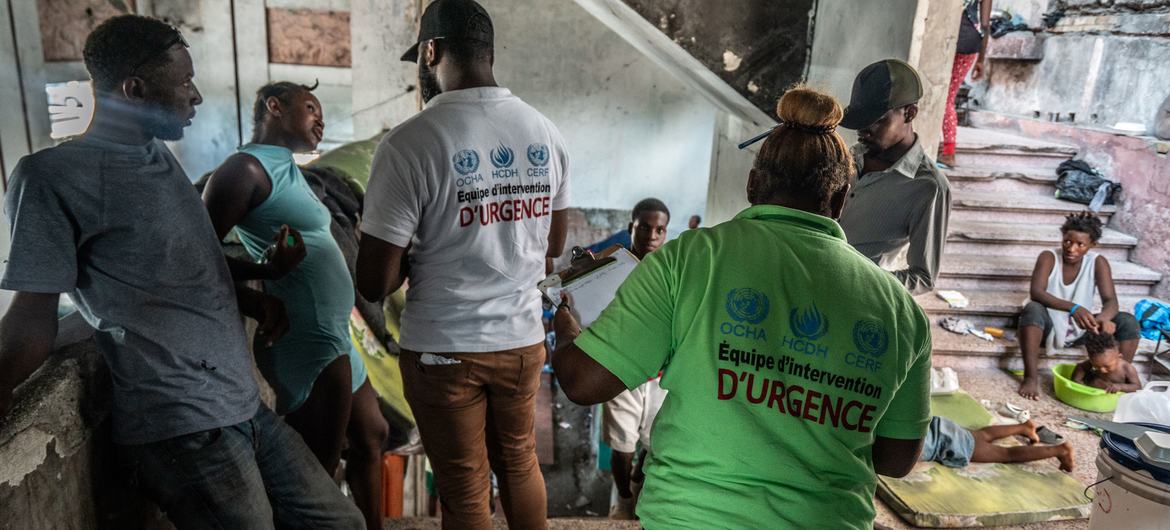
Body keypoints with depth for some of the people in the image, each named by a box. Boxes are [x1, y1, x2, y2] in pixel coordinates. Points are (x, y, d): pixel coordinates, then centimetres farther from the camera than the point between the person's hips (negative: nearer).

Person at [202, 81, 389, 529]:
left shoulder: (287, 169, 17)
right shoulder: (247, 168, -11)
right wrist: (267, 269, -32)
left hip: (331, 336, 10)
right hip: (306, 343, -10)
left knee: (371, 437, 22)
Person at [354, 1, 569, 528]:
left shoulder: (410, 142, -19)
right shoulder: (546, 133, -1)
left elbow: (375, 283, -17)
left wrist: (417, 251, 2)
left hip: (444, 348, -5)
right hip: (523, 337, 5)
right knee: (519, 463, 25)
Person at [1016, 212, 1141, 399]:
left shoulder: (1098, 262, -7)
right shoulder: (1048, 257, -14)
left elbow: (1111, 301, -17)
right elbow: (1036, 292, -29)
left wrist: (1104, 317, -42)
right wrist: (1073, 308, -45)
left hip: (1081, 331, 3)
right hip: (1050, 327, -3)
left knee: (1128, 322, -18)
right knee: (1032, 309, -35)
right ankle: (1031, 376, -33)